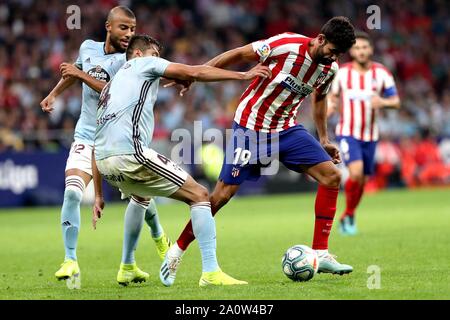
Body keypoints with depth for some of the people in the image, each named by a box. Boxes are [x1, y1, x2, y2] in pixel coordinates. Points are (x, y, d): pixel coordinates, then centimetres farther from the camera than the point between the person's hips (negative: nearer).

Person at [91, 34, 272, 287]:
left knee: (141, 195, 39)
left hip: (104, 159, 8)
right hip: (130, 153, -8)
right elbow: (194, 73, 1)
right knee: (199, 195, -4)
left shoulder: (110, 87, 32)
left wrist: (98, 196, 29)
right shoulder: (143, 63, 13)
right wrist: (243, 75, 6)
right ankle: (211, 272, -16)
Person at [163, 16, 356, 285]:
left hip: (287, 129, 6)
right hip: (251, 128, -6)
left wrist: (324, 139, 19)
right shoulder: (287, 45, -23)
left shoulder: (330, 69, -4)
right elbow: (238, 54, -14)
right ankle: (177, 251, 10)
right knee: (222, 194, -7)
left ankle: (321, 254, -3)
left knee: (332, 176, -9)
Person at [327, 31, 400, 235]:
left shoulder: (382, 73, -3)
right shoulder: (342, 73, -3)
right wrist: (325, 114, -7)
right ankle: (349, 214, -4)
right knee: (356, 172, -24)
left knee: (362, 181, 8)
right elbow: (334, 97, 13)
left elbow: (396, 101, -1)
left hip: (370, 136, 3)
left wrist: (383, 102, -23)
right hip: (347, 132, -3)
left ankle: (348, 218, 30)